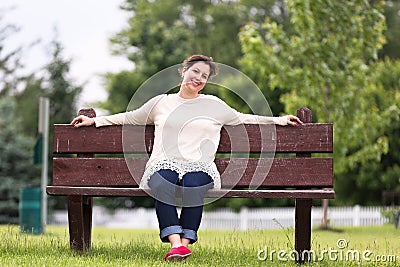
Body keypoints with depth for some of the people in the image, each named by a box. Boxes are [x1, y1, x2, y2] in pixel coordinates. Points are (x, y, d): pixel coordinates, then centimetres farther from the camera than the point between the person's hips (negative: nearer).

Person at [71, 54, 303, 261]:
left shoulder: (214, 105, 22)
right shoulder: (161, 102, 22)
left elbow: (243, 119, 29)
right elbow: (131, 118, 30)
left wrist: (279, 120, 23)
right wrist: (94, 120, 28)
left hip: (200, 166, 0)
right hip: (165, 163, 0)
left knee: (194, 184, -37)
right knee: (162, 183, -36)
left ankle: (186, 241, -38)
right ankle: (175, 242, -46)